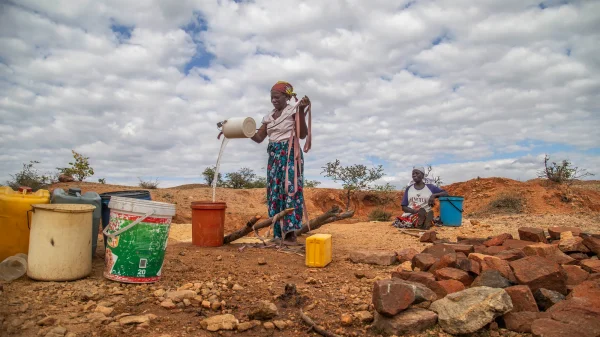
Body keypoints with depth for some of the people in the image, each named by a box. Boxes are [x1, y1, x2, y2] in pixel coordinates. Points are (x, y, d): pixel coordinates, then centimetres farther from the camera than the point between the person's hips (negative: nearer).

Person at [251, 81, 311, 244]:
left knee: (289, 188, -14)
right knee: (274, 191, 4)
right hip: (274, 155, 7)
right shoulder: (269, 116, 15)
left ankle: (290, 232, -15)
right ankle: (279, 231, 10)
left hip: (290, 154, -7)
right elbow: (259, 138, 16)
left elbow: (302, 135, -12)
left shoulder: (293, 111, -3)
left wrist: (302, 111, -19)